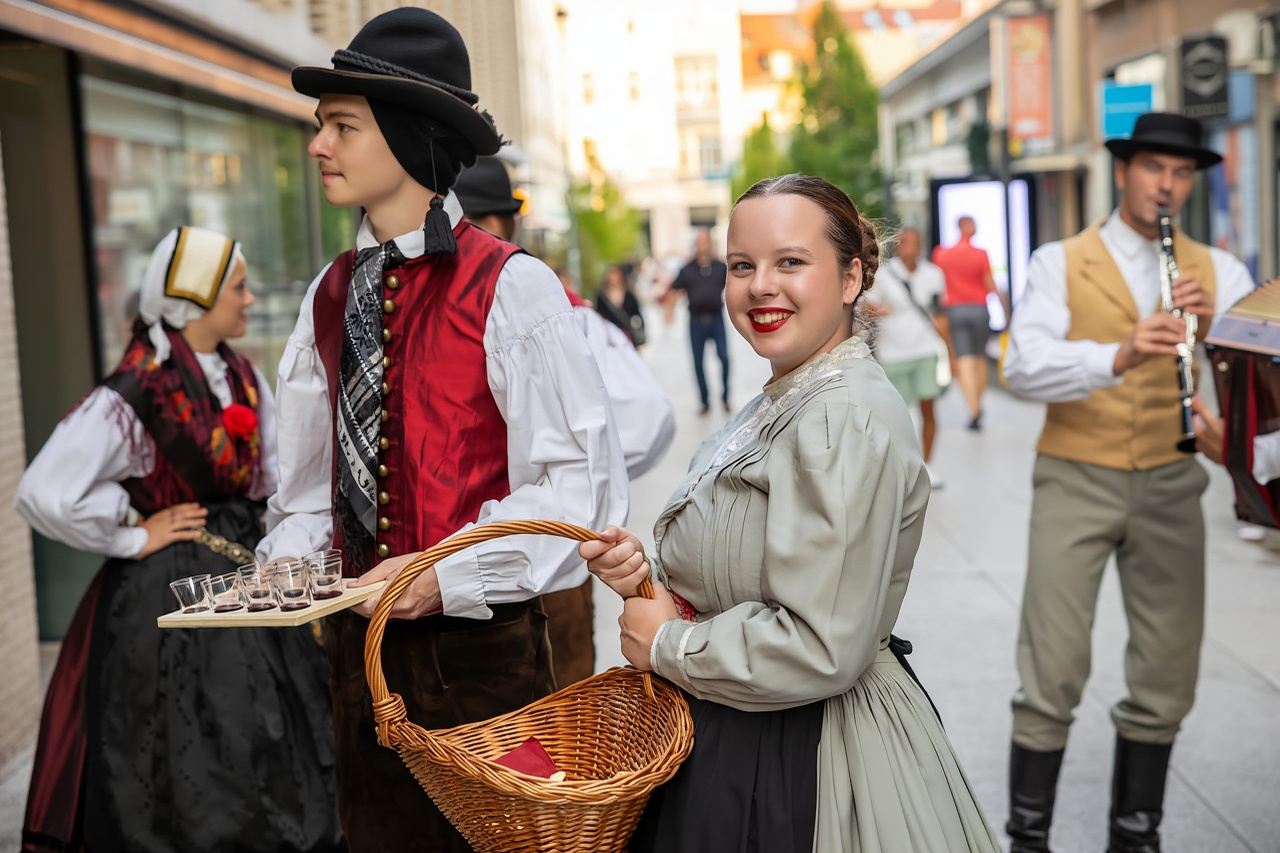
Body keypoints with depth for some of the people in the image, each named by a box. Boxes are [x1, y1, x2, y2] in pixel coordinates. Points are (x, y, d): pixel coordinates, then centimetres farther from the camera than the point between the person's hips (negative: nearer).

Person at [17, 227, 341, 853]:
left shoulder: (244, 378, 5)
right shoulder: (134, 394, -18)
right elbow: (43, 495, -24)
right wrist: (134, 538, -14)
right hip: (167, 602, -7)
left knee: (265, 772, 14)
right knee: (188, 786, 4)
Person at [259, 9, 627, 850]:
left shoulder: (510, 287, -15)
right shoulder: (329, 297, 5)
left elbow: (586, 473, -15)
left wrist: (448, 575, -19)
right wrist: (286, 565, -1)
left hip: (479, 633, -5)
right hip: (361, 632, 6)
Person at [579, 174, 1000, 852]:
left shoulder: (847, 421, -22)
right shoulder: (780, 405, 8)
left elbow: (819, 651, -27)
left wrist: (666, 646, -15)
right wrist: (644, 572, -4)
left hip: (805, 764, -9)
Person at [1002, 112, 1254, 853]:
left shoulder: (1217, 270, 9)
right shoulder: (1061, 262, 0)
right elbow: (1025, 367, -16)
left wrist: (1214, 325, -24)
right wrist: (1118, 355, -33)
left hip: (1171, 485, 3)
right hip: (1076, 479, -3)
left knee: (1168, 675, 8)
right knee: (1053, 674, -4)